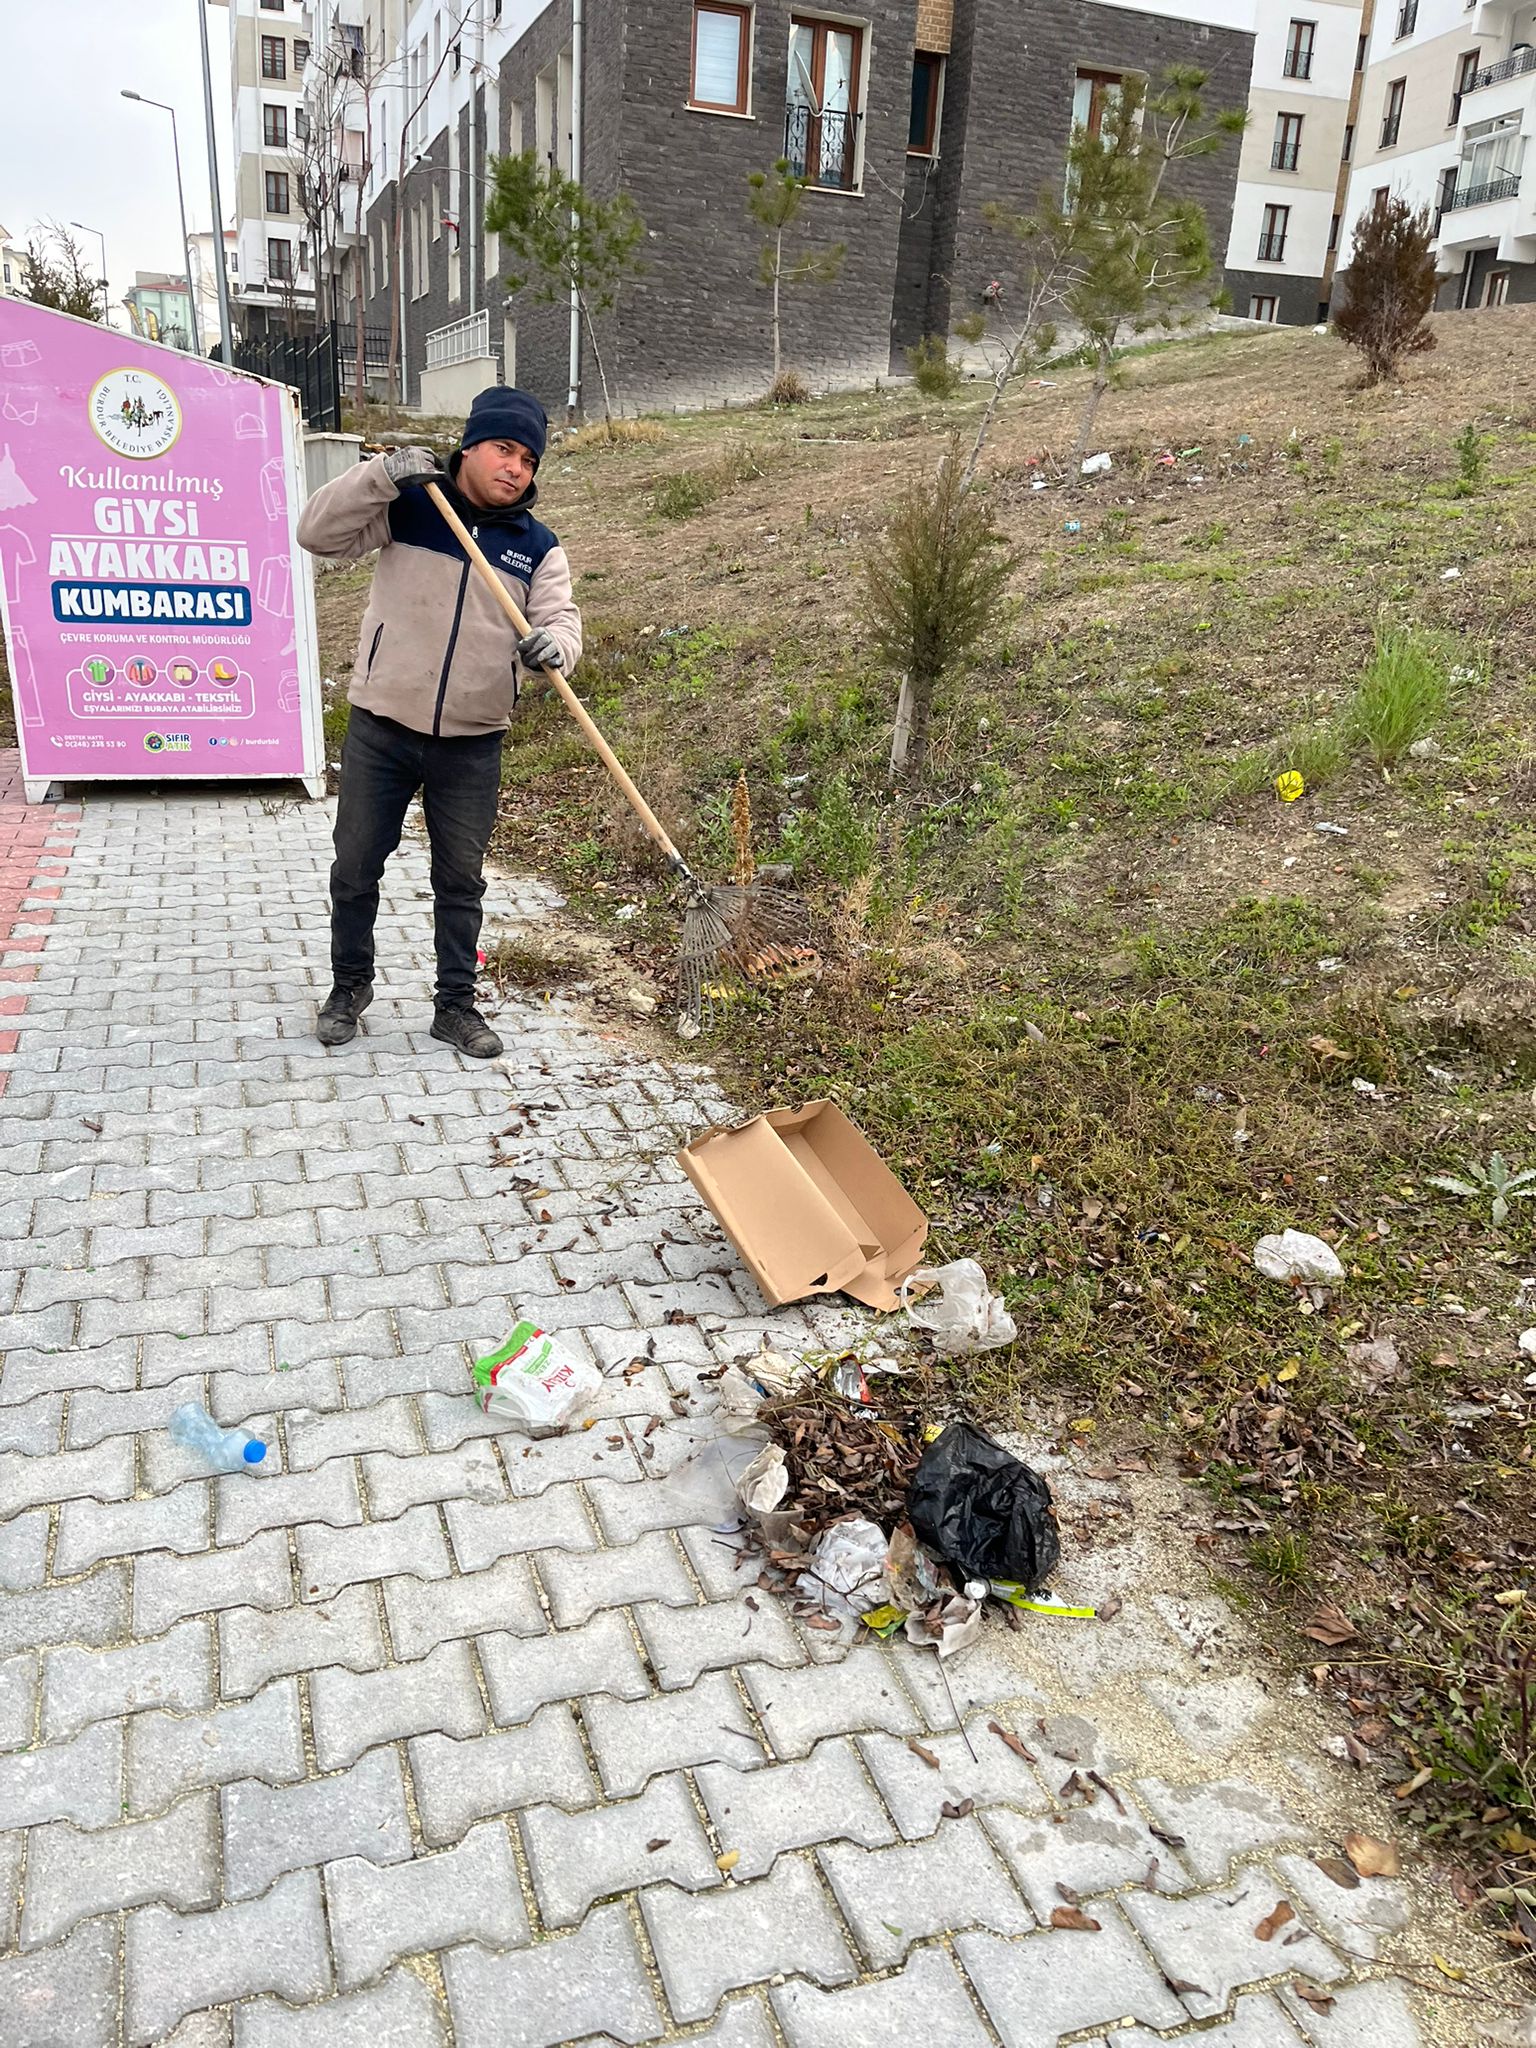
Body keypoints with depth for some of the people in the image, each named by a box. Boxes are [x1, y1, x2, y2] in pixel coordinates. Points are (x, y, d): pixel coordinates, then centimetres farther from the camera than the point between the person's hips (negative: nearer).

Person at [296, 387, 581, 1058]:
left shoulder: (537, 546, 4)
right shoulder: (407, 509, -1)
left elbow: (561, 618, -6)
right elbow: (318, 533, -7)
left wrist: (553, 645, -30)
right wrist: (381, 474, -19)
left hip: (472, 744, 1)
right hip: (379, 730, -1)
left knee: (461, 879, 9)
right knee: (355, 865, 9)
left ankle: (455, 1004, 22)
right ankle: (349, 985, 29)